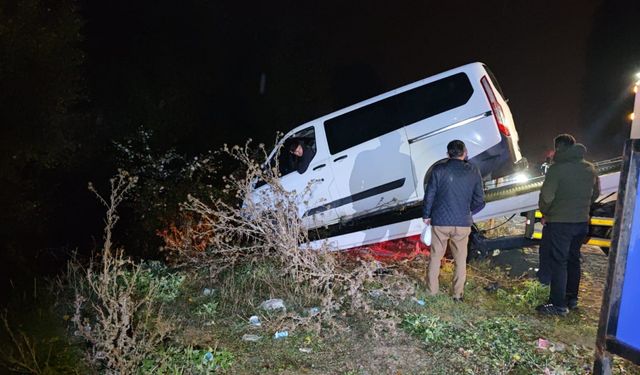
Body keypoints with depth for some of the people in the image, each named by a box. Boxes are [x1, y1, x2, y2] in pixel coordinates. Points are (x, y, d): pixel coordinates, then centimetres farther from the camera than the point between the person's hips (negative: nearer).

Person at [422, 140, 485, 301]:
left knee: (435, 256, 14)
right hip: (463, 223, 1)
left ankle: (432, 289, 22)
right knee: (460, 259, 14)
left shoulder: (438, 170, -8)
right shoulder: (473, 171, -2)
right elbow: (479, 200, 2)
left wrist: (426, 215, 9)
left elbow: (429, 195, -5)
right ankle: (458, 294, 19)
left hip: (440, 221, -1)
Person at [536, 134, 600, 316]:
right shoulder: (590, 168, 7)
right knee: (573, 260, 18)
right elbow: (595, 193, 15)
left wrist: (545, 213, -1)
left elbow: (546, 196, -18)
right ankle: (572, 298, 28)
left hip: (559, 222, -7)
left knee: (558, 262, -2)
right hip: (582, 222, 7)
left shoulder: (557, 168, -16)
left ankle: (559, 305, 0)